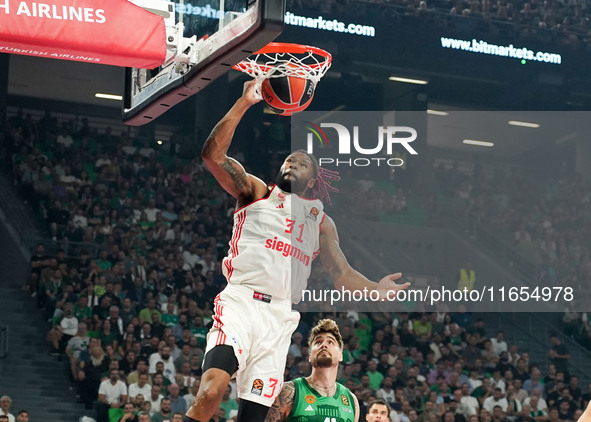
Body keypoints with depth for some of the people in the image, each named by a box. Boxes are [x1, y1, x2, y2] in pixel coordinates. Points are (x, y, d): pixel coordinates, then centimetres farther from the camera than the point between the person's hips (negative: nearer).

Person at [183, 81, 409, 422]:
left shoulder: (321, 221, 24)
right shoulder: (256, 192, 16)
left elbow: (342, 274, 20)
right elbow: (213, 154, 2)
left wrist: (376, 290, 0)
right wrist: (245, 103, -5)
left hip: (281, 317, 3)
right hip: (240, 302, -3)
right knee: (212, 389, -28)